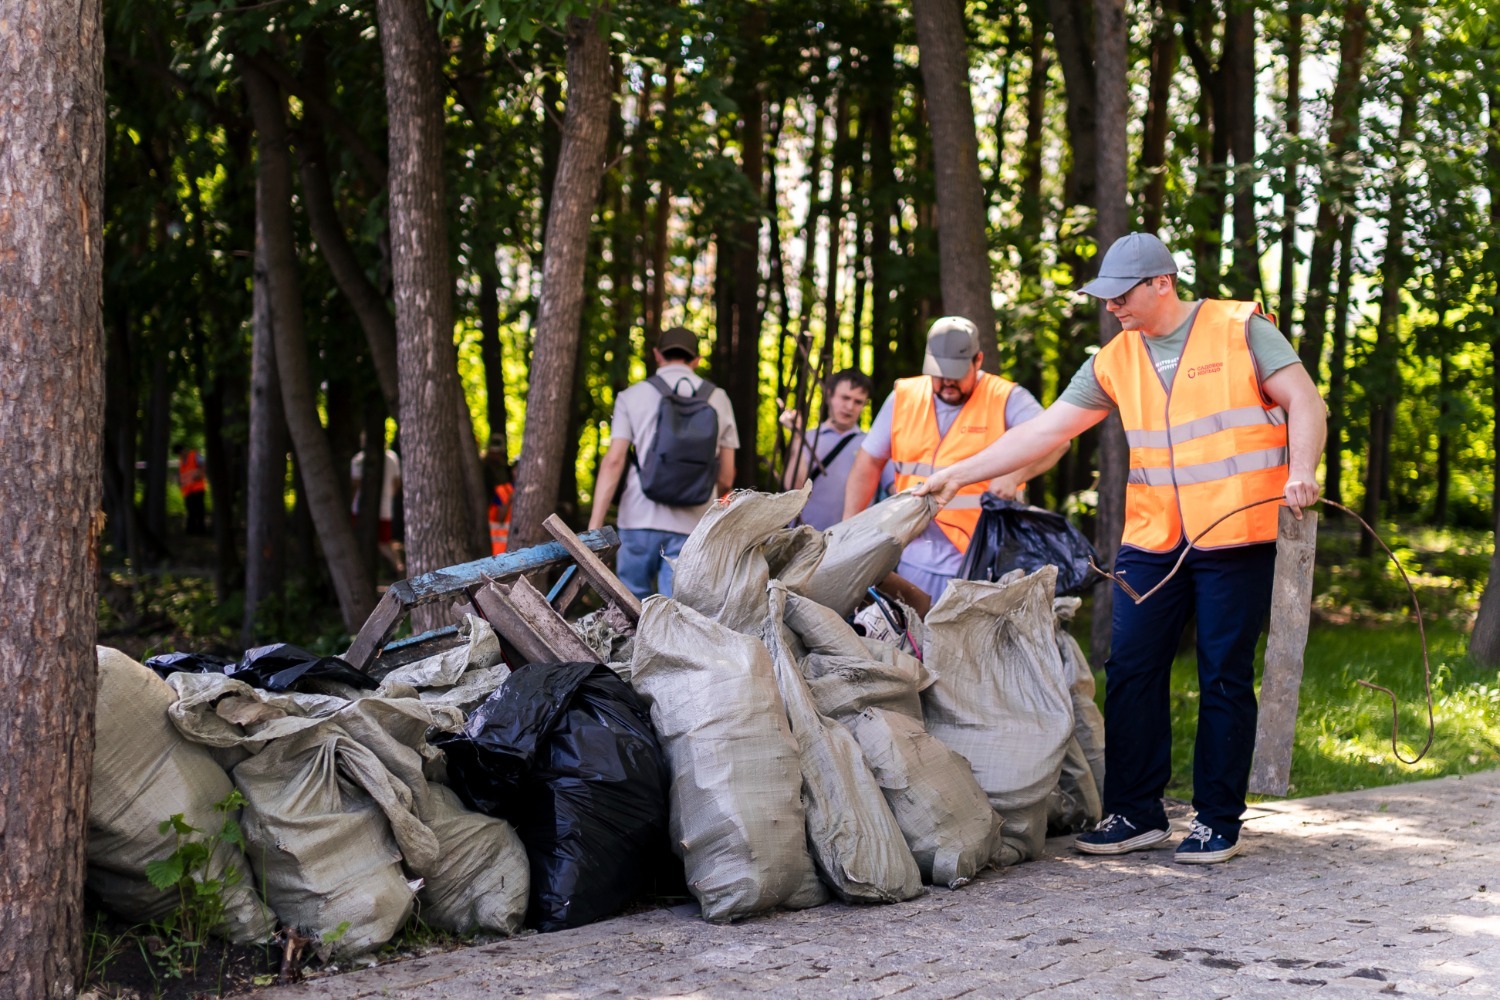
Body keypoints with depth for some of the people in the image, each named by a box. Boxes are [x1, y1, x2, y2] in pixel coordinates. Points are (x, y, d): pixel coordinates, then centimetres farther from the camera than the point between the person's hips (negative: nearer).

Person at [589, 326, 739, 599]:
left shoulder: (632, 396, 5)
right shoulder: (718, 399, 10)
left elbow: (613, 461, -5)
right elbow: (726, 477, 10)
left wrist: (594, 526, -7)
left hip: (640, 519, -1)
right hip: (692, 526, 1)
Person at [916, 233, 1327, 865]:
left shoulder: (1240, 330, -2)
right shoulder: (1115, 362, 10)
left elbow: (1304, 401, -4)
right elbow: (1045, 431, 8)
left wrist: (1300, 471, -21)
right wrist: (959, 475, 2)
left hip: (1236, 536, -5)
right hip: (1152, 542, 5)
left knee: (1225, 679, 0)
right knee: (1130, 673, 0)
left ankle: (1218, 821, 9)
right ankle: (1136, 814, 9)